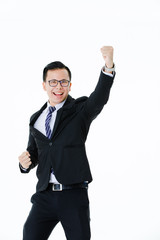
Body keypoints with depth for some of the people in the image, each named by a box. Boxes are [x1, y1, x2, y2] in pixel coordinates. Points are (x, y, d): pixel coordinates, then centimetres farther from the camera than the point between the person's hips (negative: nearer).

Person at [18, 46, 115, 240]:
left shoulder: (79, 110, -1)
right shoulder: (36, 119, 13)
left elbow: (99, 99, -22)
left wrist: (108, 67, -40)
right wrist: (26, 162, -2)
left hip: (74, 195, -3)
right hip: (44, 195, 4)